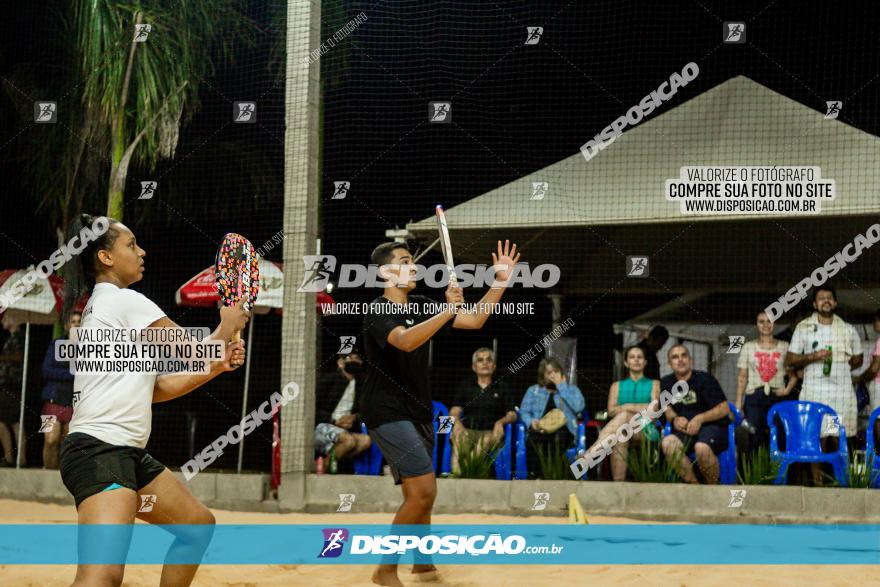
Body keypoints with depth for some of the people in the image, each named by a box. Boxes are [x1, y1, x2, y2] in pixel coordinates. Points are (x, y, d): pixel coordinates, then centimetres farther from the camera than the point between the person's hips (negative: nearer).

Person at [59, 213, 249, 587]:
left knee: (198, 524, 22)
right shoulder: (125, 301, -8)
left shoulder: (103, 306, 20)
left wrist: (218, 366, 17)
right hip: (99, 451, -11)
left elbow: (156, 388, 22)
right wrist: (228, 324, 16)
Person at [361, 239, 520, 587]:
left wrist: (500, 282, 5)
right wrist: (447, 311, -36)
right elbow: (406, 341, -33)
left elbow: (474, 321, 13)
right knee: (423, 491, -18)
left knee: (419, 496, 16)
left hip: (418, 414, 8)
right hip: (387, 413, -8)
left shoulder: (420, 308, 12)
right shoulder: (379, 311, -12)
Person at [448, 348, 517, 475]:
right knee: (458, 438, -36)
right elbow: (454, 411, 10)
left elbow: (512, 414, 10)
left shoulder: (502, 387, 20)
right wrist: (456, 422, -16)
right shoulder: (465, 386, 23)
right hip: (468, 430, 1)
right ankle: (457, 473, -53)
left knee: (485, 441, -38)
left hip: (490, 431, -1)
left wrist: (501, 422, -15)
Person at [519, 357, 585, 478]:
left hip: (563, 429, -1)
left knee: (558, 438, -39)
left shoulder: (572, 389, 22)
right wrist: (531, 422, -9)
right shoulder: (533, 390, 26)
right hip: (540, 429, 1)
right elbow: (524, 411, 14)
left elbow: (578, 407, 0)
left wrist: (561, 387, 4)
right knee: (534, 439, -37)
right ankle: (533, 475, -42)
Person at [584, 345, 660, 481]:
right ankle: (618, 483, -54)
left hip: (646, 431, -2)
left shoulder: (654, 384, 22)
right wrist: (640, 408, -7)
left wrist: (625, 407, -5)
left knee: (623, 416, -37)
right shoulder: (617, 386, 26)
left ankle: (593, 450, -52)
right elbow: (611, 411, 8)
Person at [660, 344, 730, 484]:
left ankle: (713, 487, -12)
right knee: (668, 443, -29)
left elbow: (724, 409, -7)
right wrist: (675, 419, -7)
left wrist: (700, 419, -19)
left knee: (701, 448, -38)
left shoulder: (704, 379, -4)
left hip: (712, 427, -4)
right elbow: (668, 409, 17)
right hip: (685, 430, 4)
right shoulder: (667, 383, 10)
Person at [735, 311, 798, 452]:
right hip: (754, 398, 0)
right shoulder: (748, 347, 11)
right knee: (754, 438, -10)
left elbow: (793, 375, 13)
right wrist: (738, 403, 1)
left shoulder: (784, 347, 10)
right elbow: (742, 377, 8)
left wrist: (788, 389, -6)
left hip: (777, 398, 0)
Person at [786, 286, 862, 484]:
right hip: (814, 390, -2)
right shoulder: (803, 328, 7)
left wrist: (841, 365, 5)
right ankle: (817, 480, -3)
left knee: (840, 437, -4)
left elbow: (858, 359, 22)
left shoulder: (848, 329, 13)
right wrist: (812, 357, -10)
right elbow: (790, 361, 6)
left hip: (842, 389, 2)